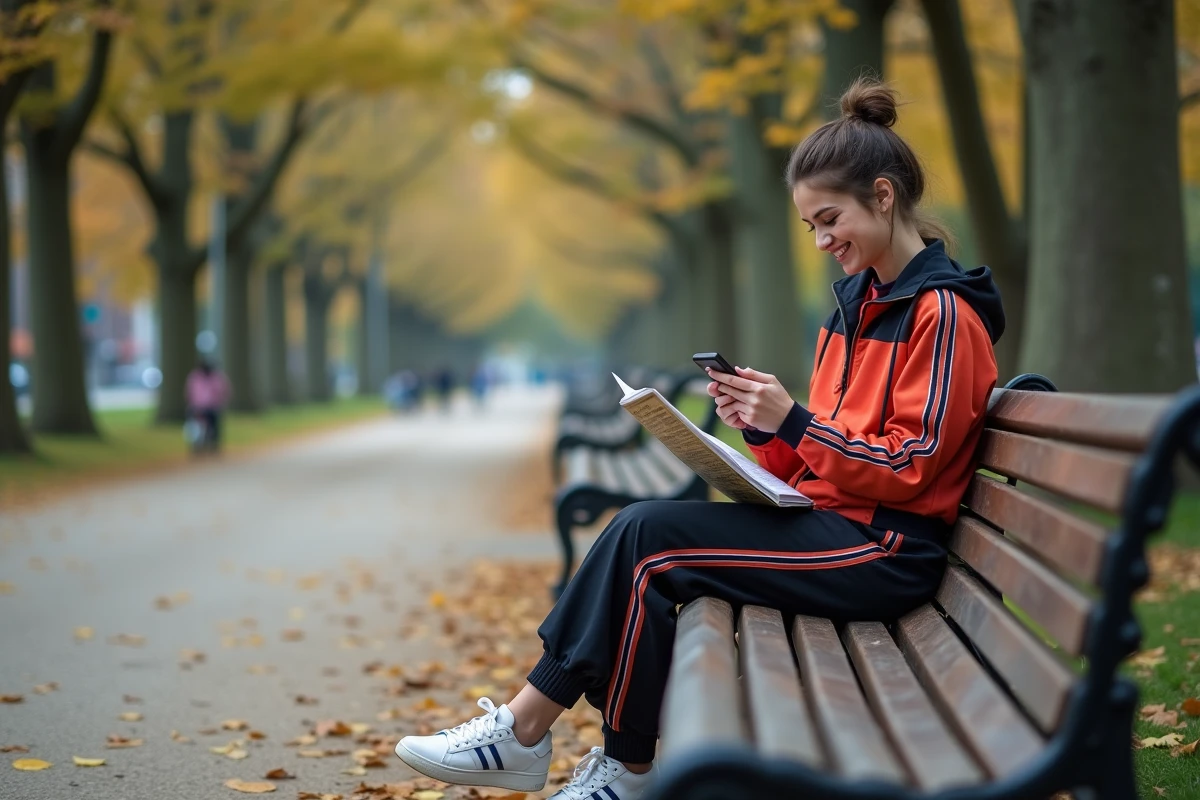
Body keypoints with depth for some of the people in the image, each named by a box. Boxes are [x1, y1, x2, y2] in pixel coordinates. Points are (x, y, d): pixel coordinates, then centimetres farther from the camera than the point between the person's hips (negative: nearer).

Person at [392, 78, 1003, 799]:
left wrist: (793, 422, -20)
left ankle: (523, 732, -6)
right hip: (830, 523, 8)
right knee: (642, 531, -13)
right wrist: (763, 428, -4)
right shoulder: (859, 302, 17)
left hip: (887, 555, -8)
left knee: (648, 541, -18)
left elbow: (909, 469, -15)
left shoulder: (943, 313, -10)